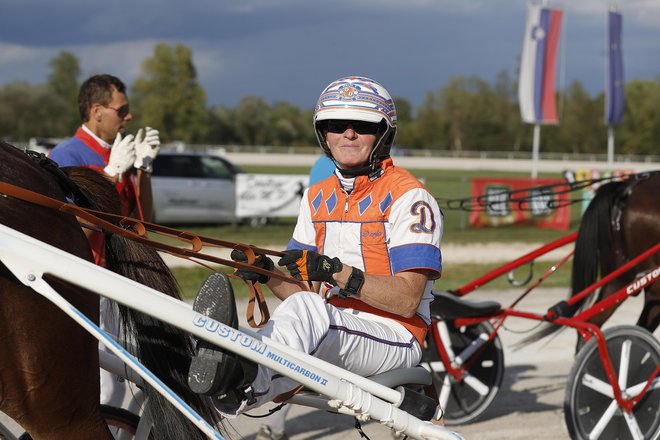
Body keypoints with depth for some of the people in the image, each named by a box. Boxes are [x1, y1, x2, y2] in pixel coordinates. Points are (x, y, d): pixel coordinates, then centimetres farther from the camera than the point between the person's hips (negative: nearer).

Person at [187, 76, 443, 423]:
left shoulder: (408, 196, -4)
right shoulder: (318, 197, 18)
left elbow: (407, 299, -13)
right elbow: (304, 290, 14)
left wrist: (338, 273, -25)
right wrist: (268, 275, -8)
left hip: (392, 340, -6)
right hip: (331, 335, 6)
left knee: (307, 310, -35)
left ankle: (244, 377, -64)